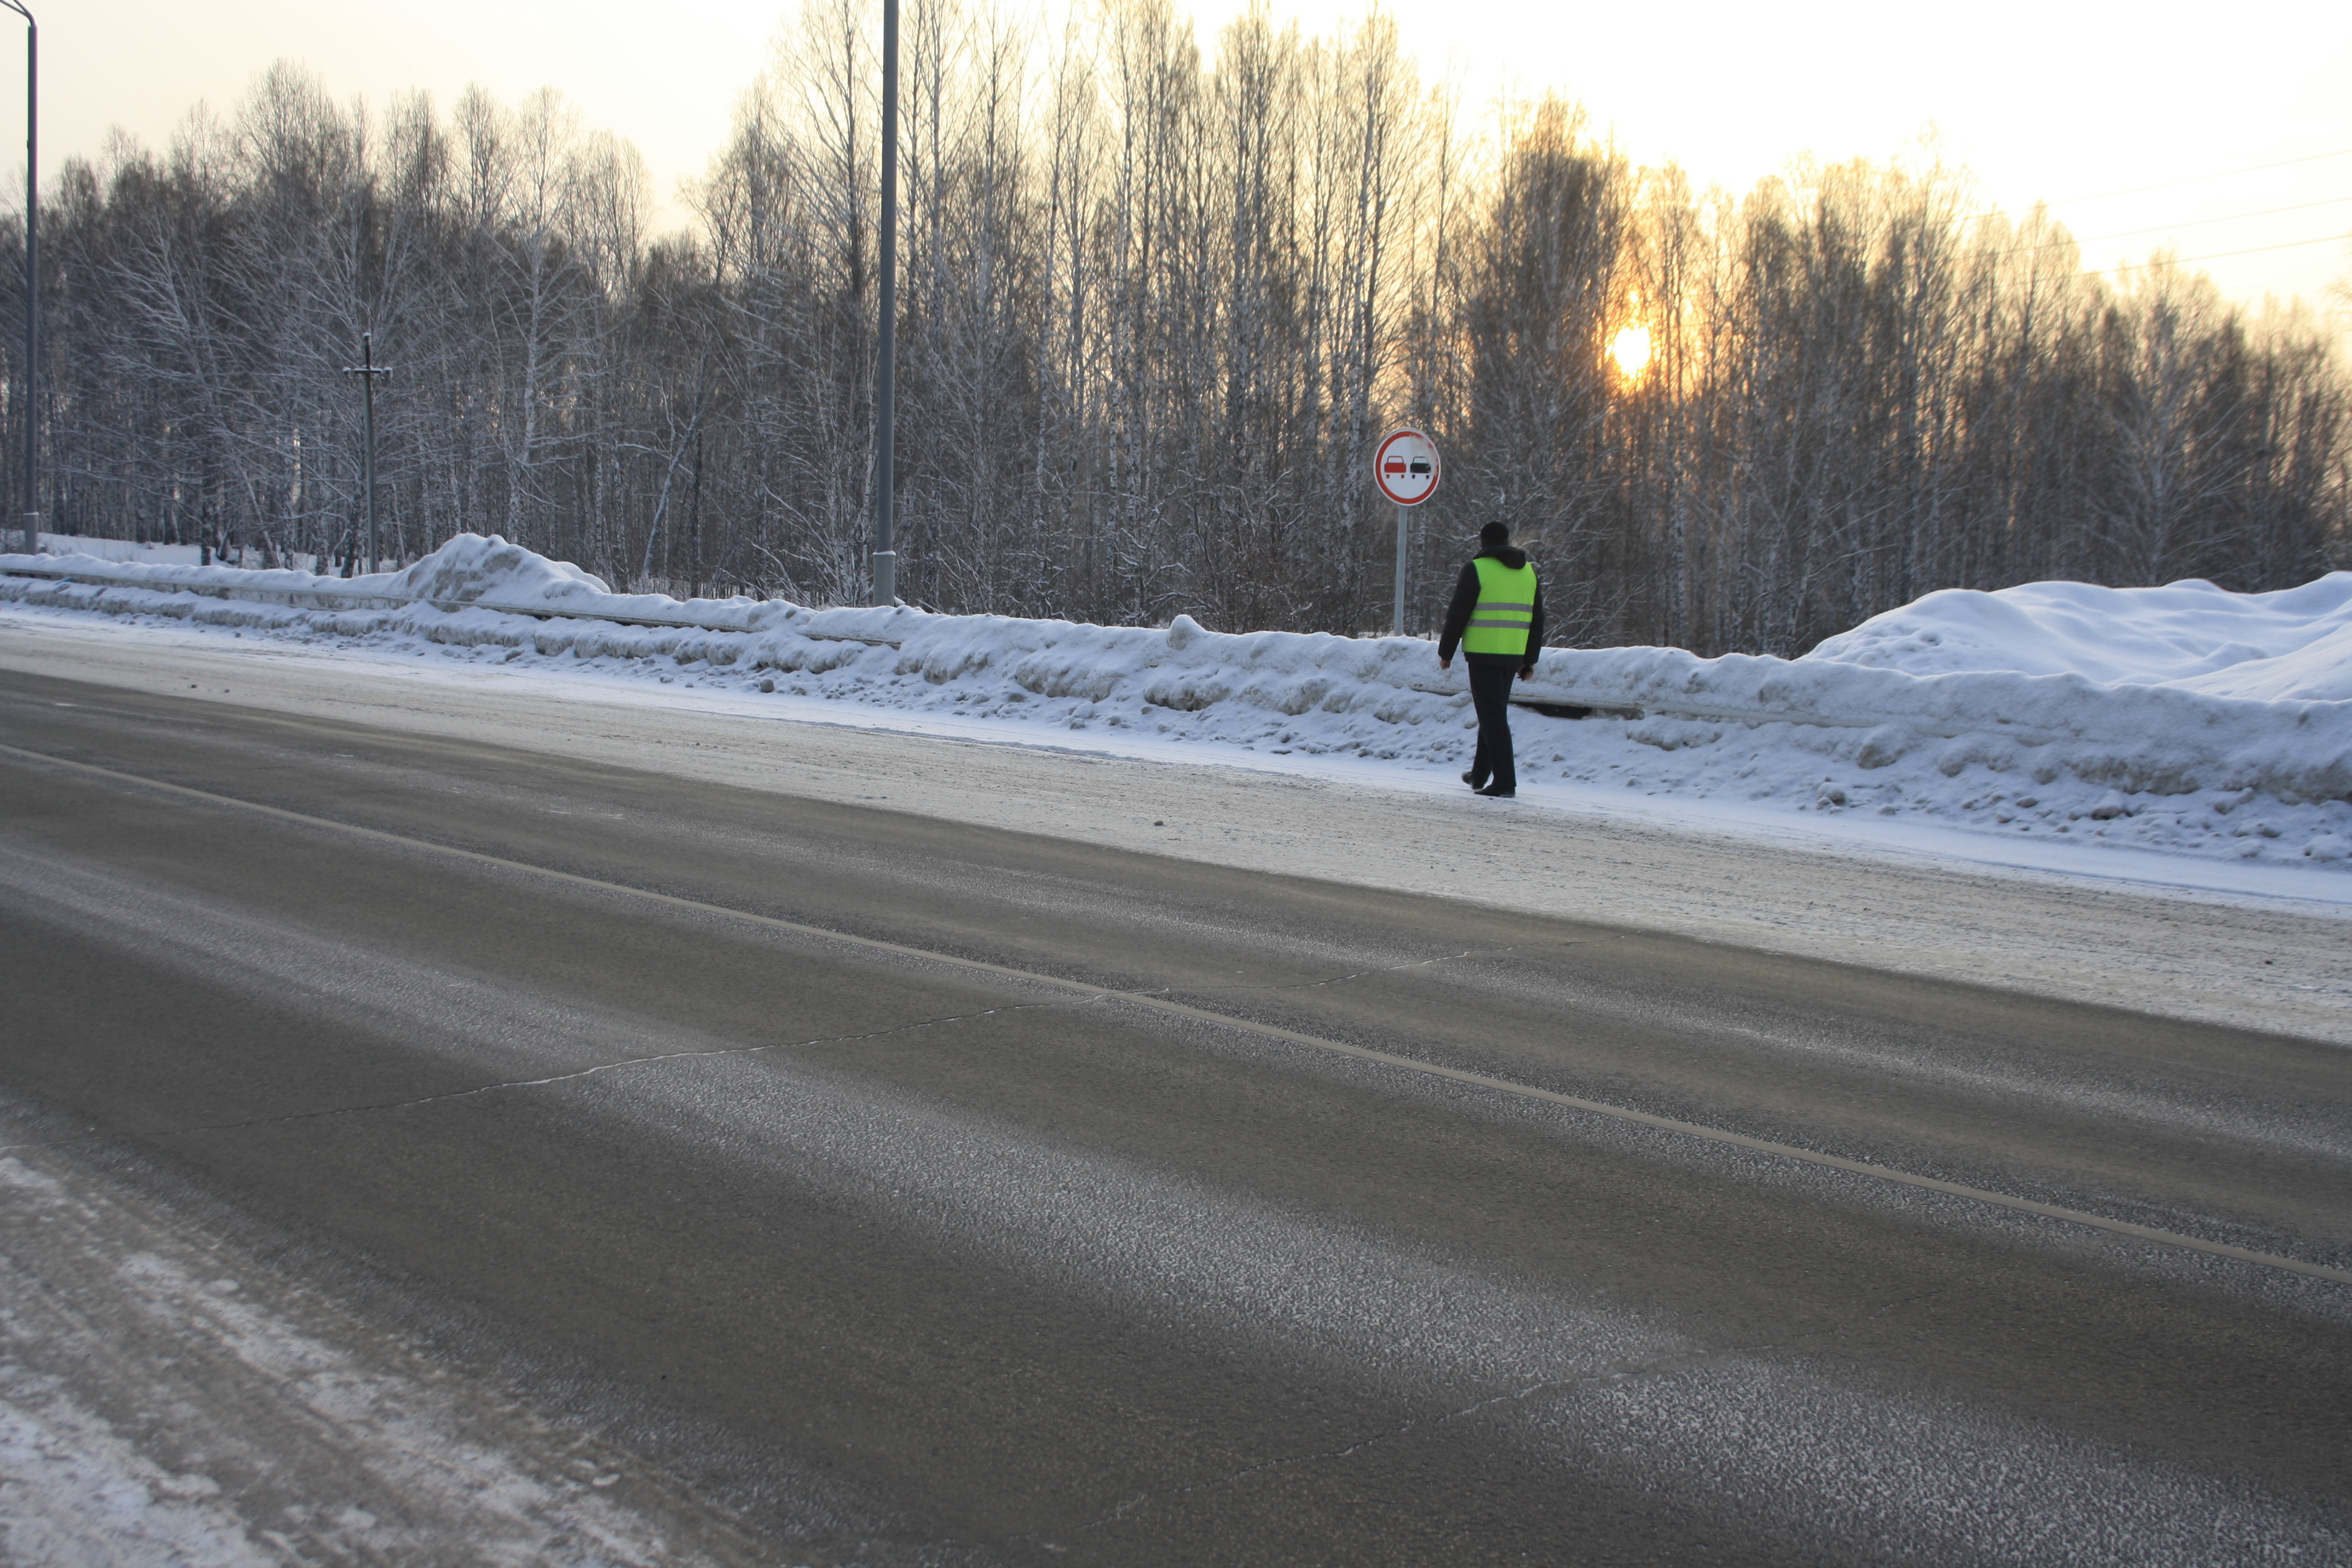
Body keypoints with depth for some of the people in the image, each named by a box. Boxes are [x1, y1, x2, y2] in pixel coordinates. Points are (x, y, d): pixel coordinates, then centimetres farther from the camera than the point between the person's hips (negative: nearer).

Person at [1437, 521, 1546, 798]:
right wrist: (1530, 659, 21)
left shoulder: (1476, 569, -6)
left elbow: (1458, 614, -7)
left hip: (1483, 652, -6)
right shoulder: (1529, 572, 14)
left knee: (1492, 715, -6)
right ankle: (1480, 775, 28)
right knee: (1496, 711, 18)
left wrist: (1446, 651, 2)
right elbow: (1537, 619, 17)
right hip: (1513, 655, 6)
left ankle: (1505, 781, -13)